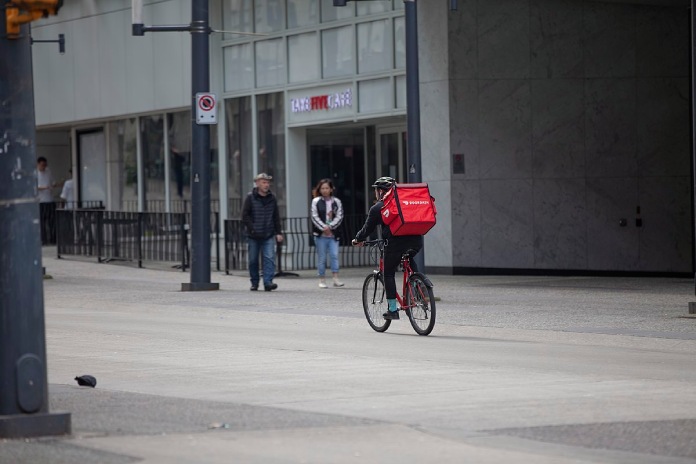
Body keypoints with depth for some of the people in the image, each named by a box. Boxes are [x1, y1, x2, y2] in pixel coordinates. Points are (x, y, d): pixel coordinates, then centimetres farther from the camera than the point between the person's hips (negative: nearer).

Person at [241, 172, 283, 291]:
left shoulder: (272, 198, 8)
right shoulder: (250, 197, -1)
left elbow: (276, 217, 13)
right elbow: (245, 215, -3)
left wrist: (278, 232, 8)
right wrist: (252, 229, -11)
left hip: (268, 236, 2)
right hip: (254, 236, -2)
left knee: (269, 258, -12)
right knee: (253, 260, 7)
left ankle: (268, 282, -16)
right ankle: (254, 283, 19)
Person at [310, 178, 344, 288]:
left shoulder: (336, 202, 9)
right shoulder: (316, 201, 5)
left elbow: (339, 216, 2)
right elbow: (315, 217, -2)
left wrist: (330, 227, -10)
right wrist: (324, 228, -12)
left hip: (333, 234, 1)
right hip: (320, 234, -1)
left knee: (334, 255, -11)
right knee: (321, 258, 2)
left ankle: (336, 279, -14)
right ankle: (322, 280, 7)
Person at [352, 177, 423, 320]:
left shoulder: (377, 208, 5)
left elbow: (368, 229, 11)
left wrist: (357, 240, 29)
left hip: (396, 243, -5)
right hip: (416, 241, 5)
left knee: (388, 274, 8)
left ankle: (392, 309, 4)